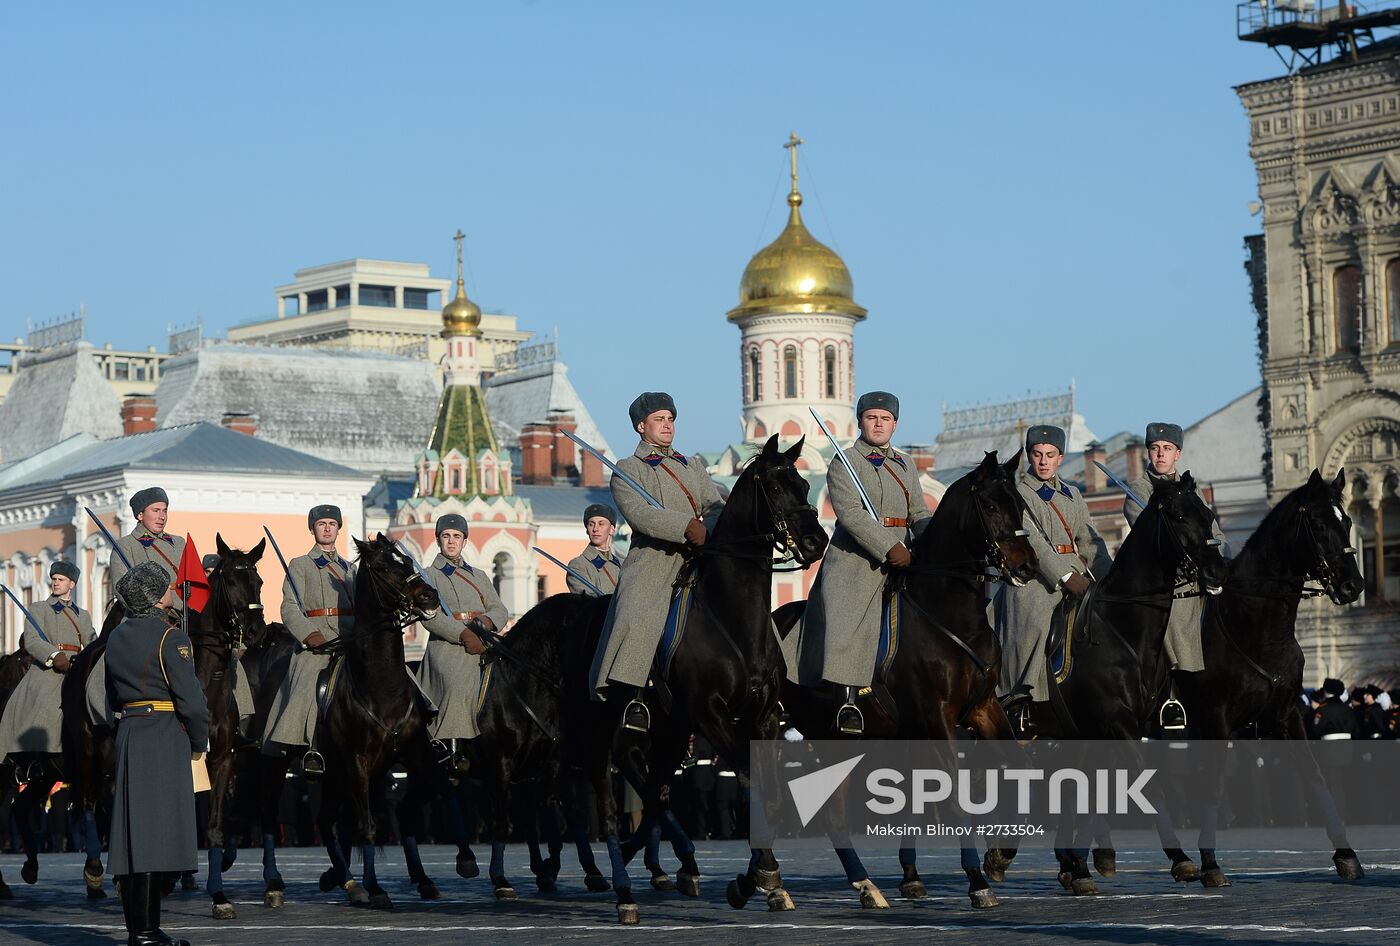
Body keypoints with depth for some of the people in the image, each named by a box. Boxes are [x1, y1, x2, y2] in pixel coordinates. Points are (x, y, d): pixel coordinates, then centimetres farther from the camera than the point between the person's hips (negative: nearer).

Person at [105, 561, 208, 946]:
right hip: (165, 739, -8)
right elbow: (190, 699, -15)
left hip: (127, 734, 8)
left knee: (134, 832, 10)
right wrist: (199, 741, 0)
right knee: (155, 831, -7)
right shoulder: (170, 637, -11)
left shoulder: (117, 637, 13)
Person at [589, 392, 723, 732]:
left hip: (698, 561, 5)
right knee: (636, 619, -29)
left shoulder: (694, 468, 28)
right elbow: (638, 512, -8)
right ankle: (629, 695, -35)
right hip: (652, 561, -5)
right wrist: (688, 526, -21)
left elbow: (717, 508, 14)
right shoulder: (628, 469, 11)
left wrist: (708, 531, -11)